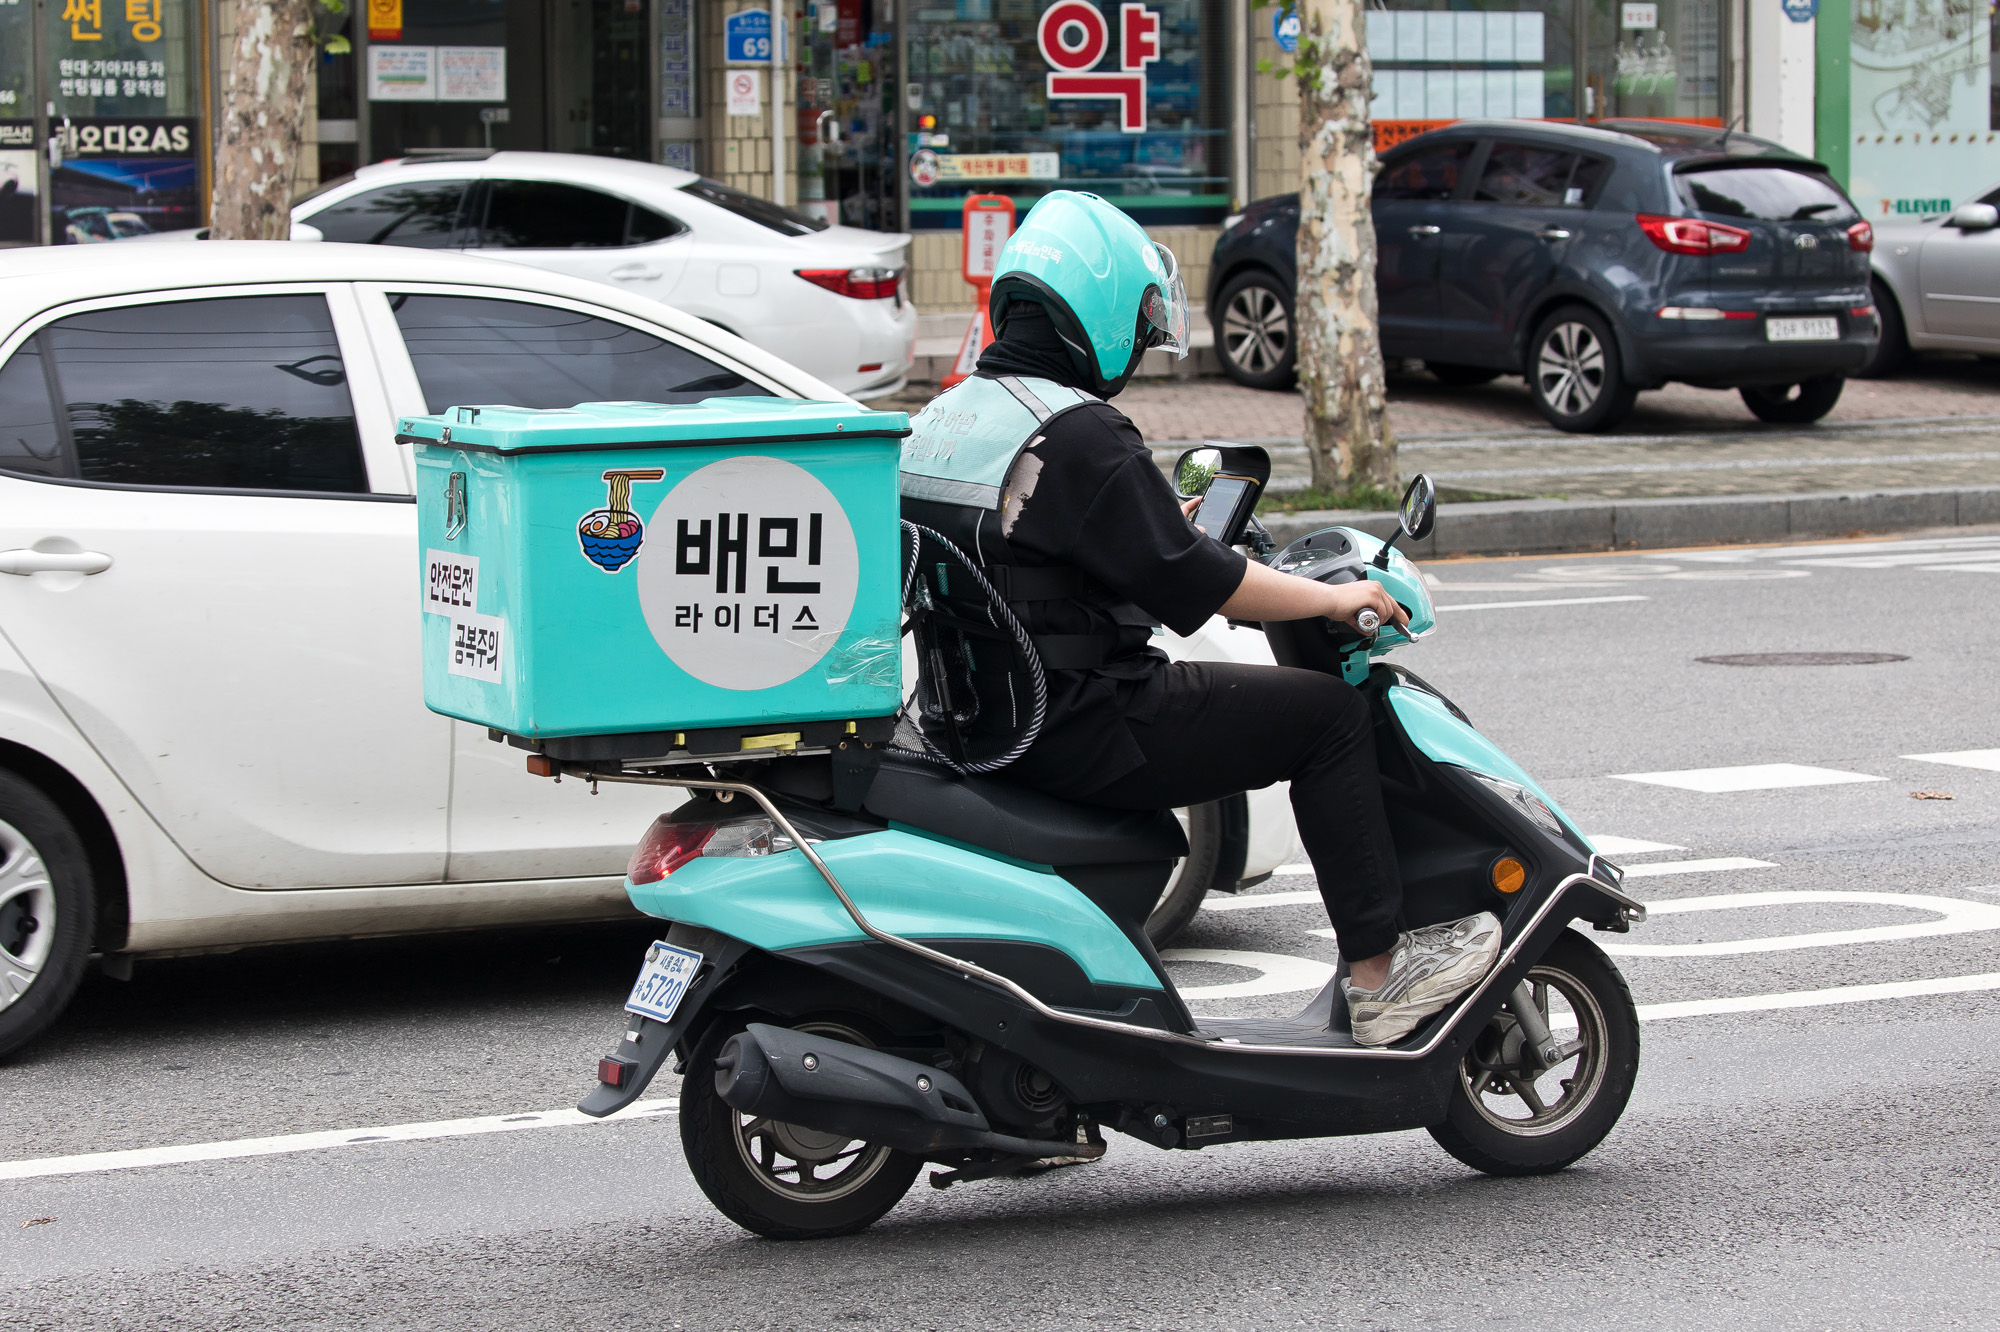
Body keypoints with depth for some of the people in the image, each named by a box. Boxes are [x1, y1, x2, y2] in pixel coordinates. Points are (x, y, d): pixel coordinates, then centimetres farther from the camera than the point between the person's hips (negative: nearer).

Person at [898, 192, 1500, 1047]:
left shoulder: (940, 419, 11)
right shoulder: (1076, 434, -17)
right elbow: (1185, 577, -17)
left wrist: (1164, 527, 30)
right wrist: (1333, 598, -4)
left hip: (982, 720, 10)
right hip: (1079, 730, -10)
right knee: (1327, 715, -4)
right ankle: (1378, 972, -4)